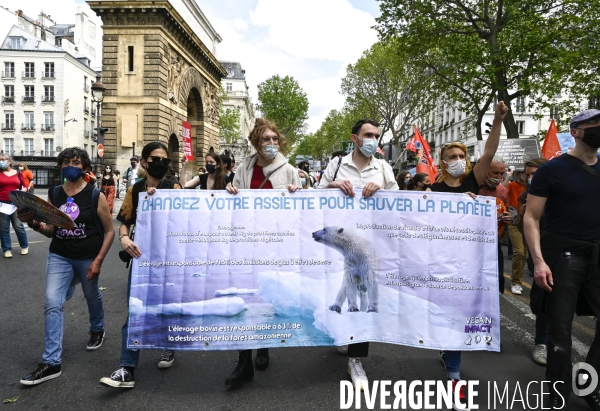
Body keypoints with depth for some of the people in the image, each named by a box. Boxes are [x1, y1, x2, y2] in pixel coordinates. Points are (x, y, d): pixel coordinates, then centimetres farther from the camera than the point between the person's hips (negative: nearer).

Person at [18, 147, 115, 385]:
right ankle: (51, 363, -2)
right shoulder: (54, 194, 2)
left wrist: (98, 260, -13)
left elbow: (109, 231, -6)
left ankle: (97, 330, 49)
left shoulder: (95, 196, -10)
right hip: (59, 256, 3)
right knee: (52, 303, -8)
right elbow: (51, 231, 10)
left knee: (92, 296, 18)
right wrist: (33, 223, -11)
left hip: (88, 258, -3)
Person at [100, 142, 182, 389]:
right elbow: (125, 221, 5)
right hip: (142, 255, 1)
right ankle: (127, 370, 0)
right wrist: (124, 238, -16)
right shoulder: (134, 189, 3)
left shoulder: (174, 188, -2)